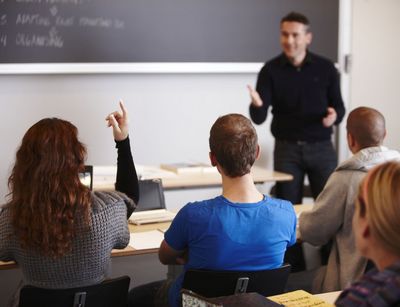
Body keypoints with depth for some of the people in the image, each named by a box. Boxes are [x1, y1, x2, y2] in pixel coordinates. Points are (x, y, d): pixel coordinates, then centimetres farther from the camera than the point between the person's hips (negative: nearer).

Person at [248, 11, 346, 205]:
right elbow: (259, 118, -8)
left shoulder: (325, 68, 2)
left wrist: (334, 115, -16)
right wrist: (256, 105, -31)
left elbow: (339, 107, 7)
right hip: (286, 149, 0)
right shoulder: (270, 70, -1)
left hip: (322, 147, 0)